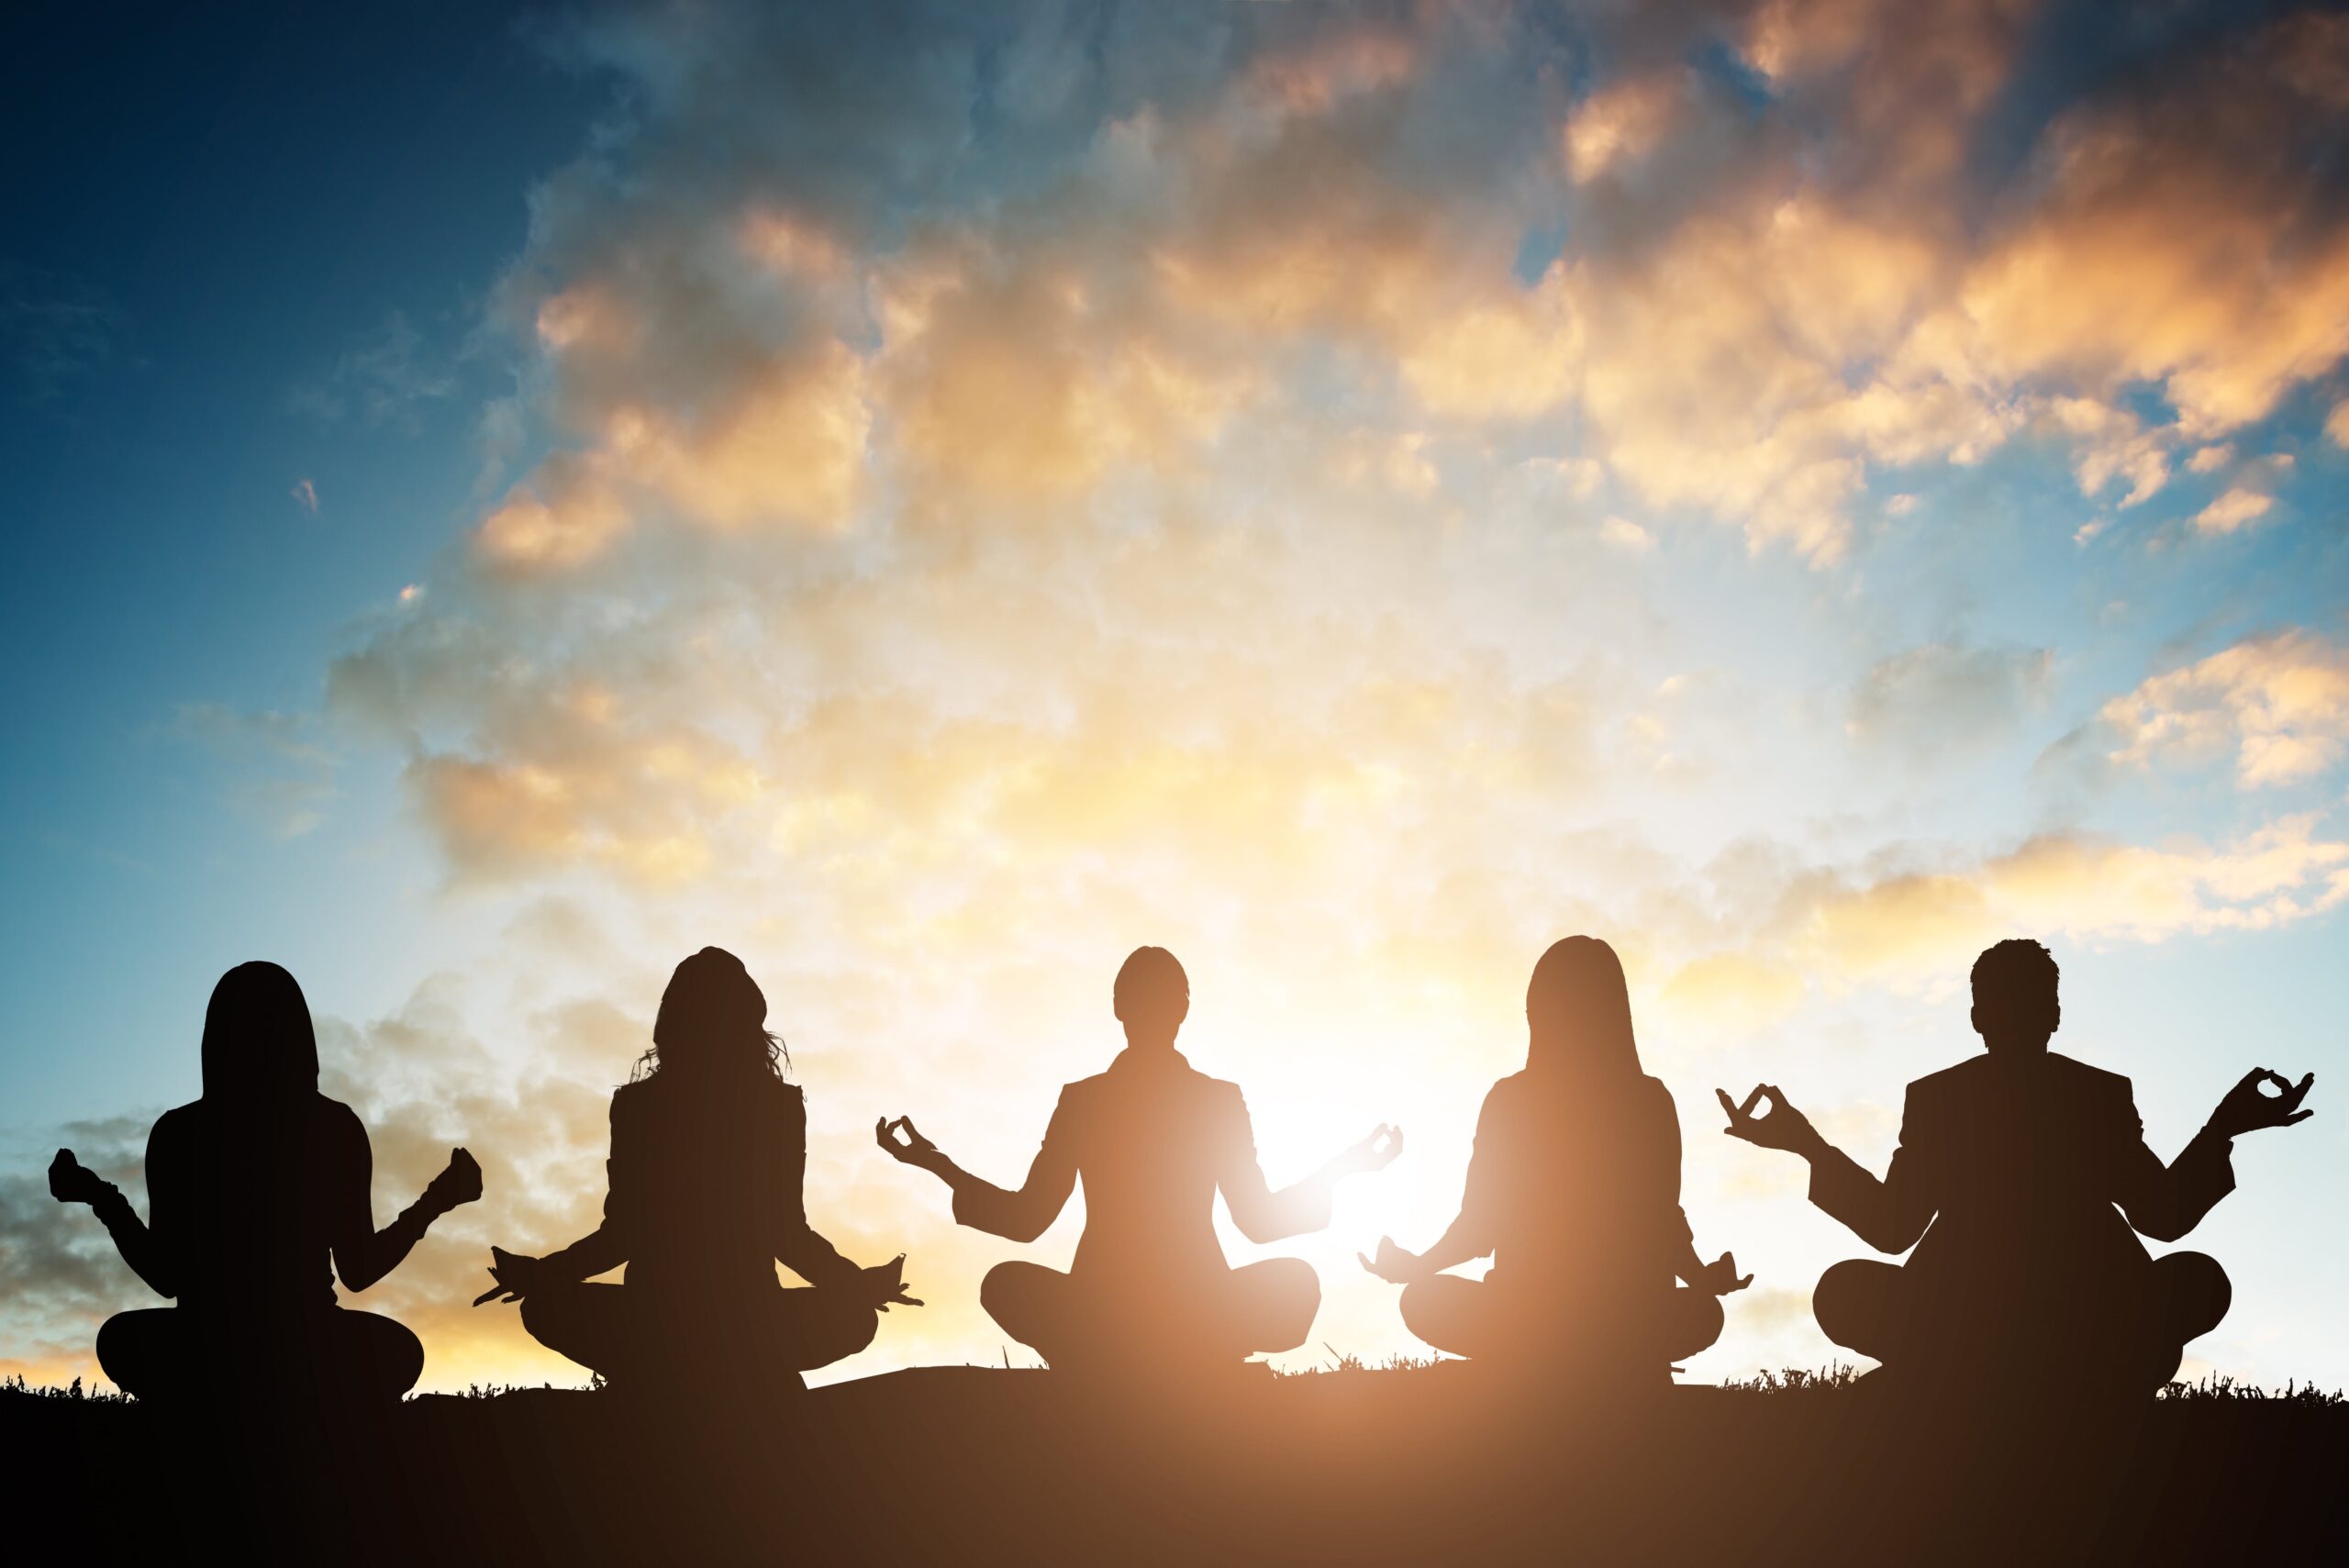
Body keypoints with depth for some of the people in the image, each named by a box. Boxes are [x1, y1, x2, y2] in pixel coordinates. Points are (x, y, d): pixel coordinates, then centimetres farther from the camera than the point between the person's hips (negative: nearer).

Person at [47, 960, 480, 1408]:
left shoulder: (177, 1132, -3)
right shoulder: (336, 1126, -4)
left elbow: (165, 1278, 4)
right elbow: (359, 1271, 0)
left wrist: (101, 1197, 17)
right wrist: (438, 1200, 13)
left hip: (206, 1368, 1)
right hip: (314, 1368, 0)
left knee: (121, 1337, 35)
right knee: (400, 1350, 33)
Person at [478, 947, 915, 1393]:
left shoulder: (635, 1104, 1)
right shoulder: (781, 1105, 0)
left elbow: (621, 1232, -1)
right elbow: (787, 1232, -2)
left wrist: (537, 1275, 15)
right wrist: (864, 1284, 13)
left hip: (653, 1329, 0)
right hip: (752, 1329, 0)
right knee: (854, 1313, 24)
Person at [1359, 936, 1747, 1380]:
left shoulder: (1509, 1098, -5)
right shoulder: (1652, 1099, -2)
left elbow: (1478, 1226, -4)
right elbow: (1668, 1218, -1)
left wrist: (1412, 1266, 14)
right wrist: (1703, 1278, 19)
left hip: (1527, 1326, -2)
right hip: (1634, 1330, 2)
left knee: (1422, 1298, 26)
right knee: (1705, 1310, 33)